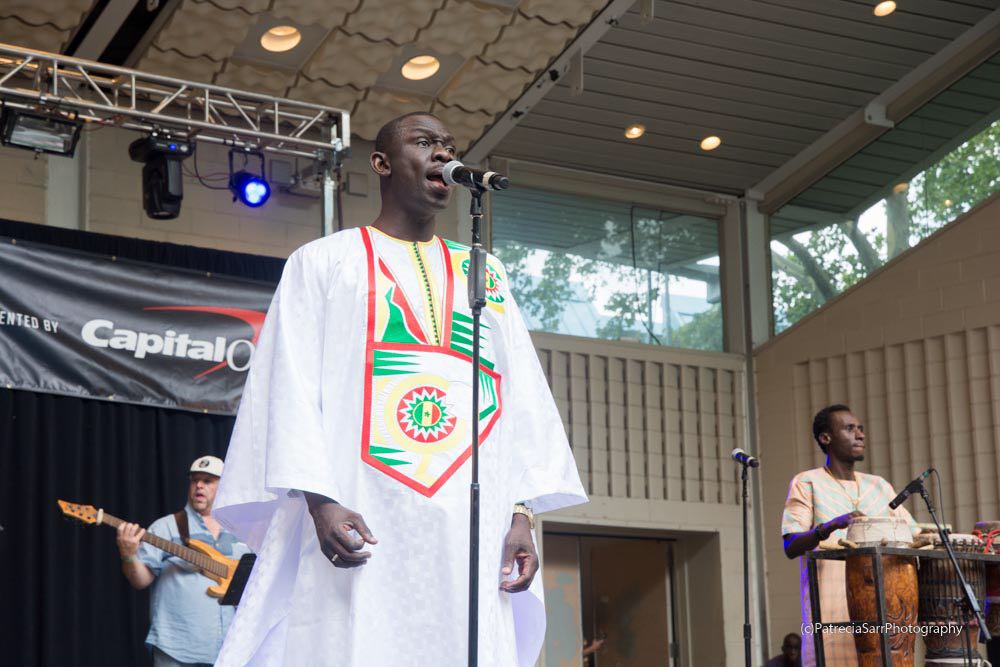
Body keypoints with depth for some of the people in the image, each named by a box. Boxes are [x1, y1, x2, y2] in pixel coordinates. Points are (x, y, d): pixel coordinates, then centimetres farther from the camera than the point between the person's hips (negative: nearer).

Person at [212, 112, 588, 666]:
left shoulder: (485, 275, 23)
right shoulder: (323, 261, 12)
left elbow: (520, 397, 16)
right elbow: (293, 387, 1)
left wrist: (521, 513, 2)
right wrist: (320, 501, -14)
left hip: (470, 531, 4)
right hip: (360, 526, -3)